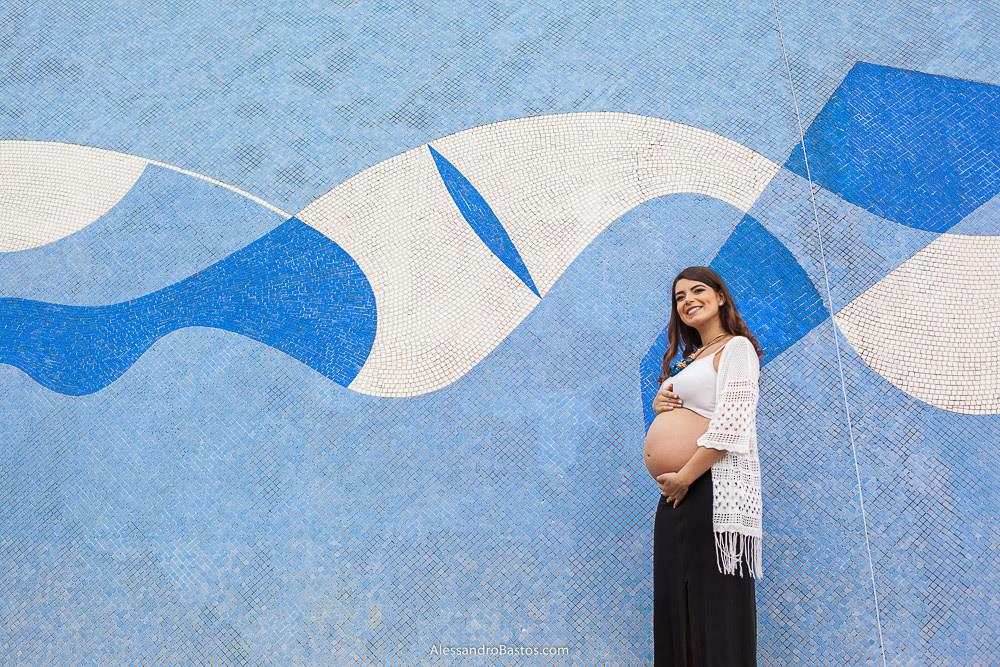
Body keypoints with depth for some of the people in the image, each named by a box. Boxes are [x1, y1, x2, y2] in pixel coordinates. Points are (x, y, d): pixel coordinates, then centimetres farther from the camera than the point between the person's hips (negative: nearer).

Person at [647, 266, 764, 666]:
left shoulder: (736, 347, -3)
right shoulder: (689, 360, 22)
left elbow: (730, 427, -14)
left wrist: (683, 478, -14)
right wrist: (660, 405, 8)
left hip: (715, 487, -8)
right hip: (678, 494, 8)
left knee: (716, 605, -6)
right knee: (675, 603, 9)